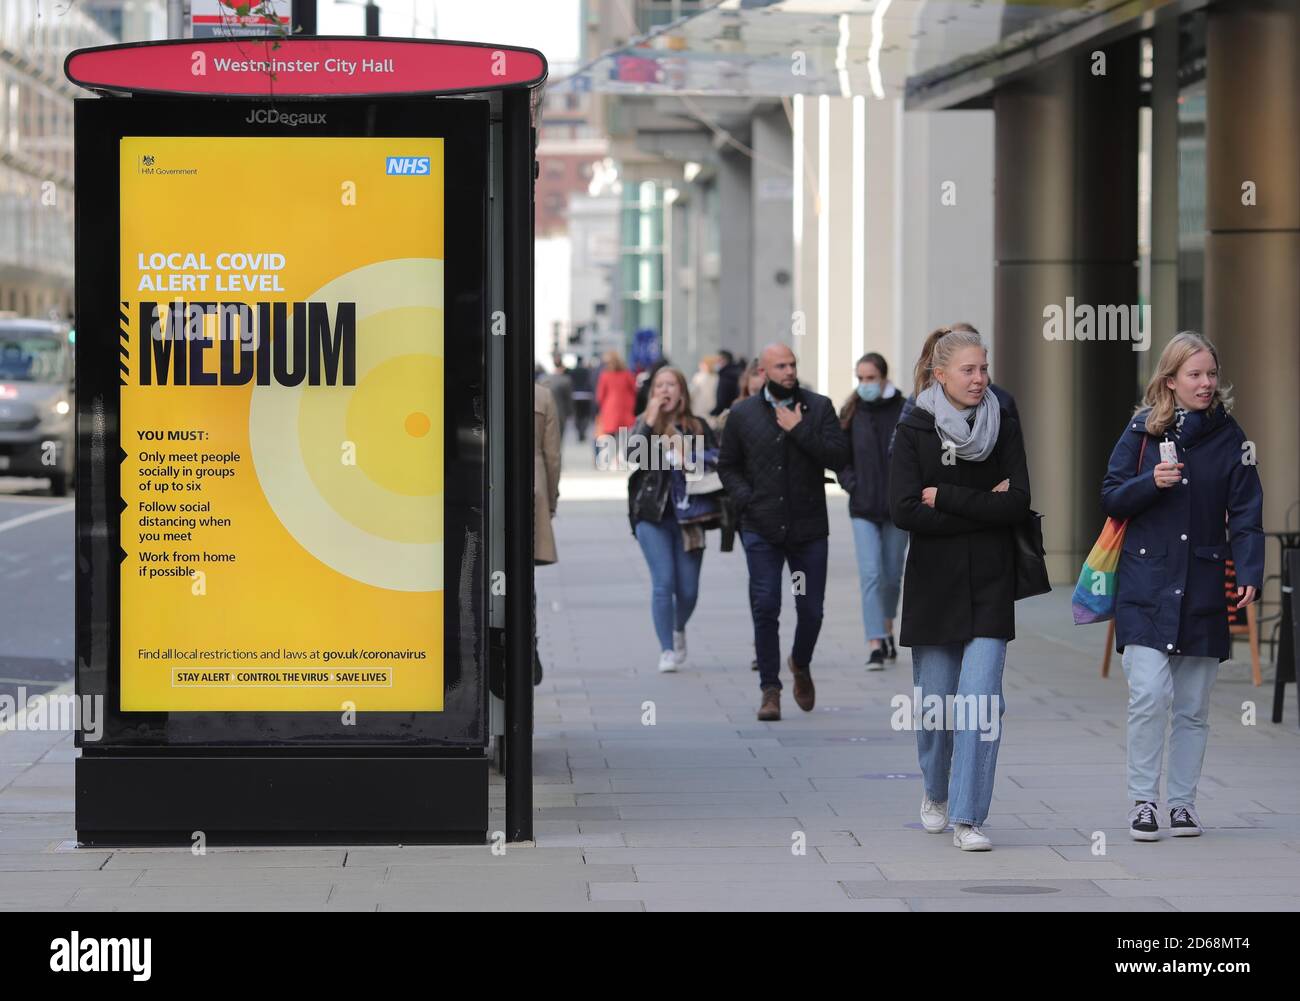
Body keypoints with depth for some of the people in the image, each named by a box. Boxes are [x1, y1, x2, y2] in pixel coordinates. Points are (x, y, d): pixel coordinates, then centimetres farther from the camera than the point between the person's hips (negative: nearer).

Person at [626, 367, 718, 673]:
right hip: (652, 514, -1)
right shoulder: (644, 424, 6)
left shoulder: (698, 427, 7)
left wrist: (696, 465, -8)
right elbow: (633, 454, -12)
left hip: (688, 516, 1)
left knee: (688, 588, 3)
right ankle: (666, 650, 0)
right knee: (663, 582, -9)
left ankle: (679, 629, 35)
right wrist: (650, 422, -15)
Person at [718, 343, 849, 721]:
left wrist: (800, 431, -14)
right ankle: (770, 689, 3)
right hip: (761, 529, 0)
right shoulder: (742, 414, 5)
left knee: (811, 608, 6)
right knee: (765, 609, -4)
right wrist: (745, 500, -4)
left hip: (809, 529, 1)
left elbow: (838, 456, -7)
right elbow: (727, 466, 12)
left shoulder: (819, 408, 3)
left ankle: (801, 665, 34)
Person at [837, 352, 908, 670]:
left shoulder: (904, 411, -4)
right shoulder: (852, 413, 1)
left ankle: (887, 630, 38)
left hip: (898, 506, 0)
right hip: (863, 508, 0)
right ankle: (875, 646, -14)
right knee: (870, 574, -11)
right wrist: (850, 483, -3)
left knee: (892, 575, 12)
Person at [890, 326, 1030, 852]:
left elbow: (1018, 503, -7)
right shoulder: (914, 431, 0)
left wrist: (944, 498, -11)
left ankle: (967, 817, -11)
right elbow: (905, 510, -11)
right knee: (935, 699, 8)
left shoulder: (1003, 427, 4)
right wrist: (982, 507, -11)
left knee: (981, 699, -12)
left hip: (990, 585, 0)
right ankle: (935, 793, 35)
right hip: (933, 584, 0)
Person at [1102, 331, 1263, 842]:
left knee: (1193, 706, 6)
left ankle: (1183, 802, 17)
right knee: (1150, 694, -13)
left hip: (1203, 586, 1)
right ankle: (1142, 800, -3)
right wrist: (1151, 482, -15)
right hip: (1146, 584, -1)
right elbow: (1112, 498, 4)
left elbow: (1246, 514, -1)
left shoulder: (1229, 437, 3)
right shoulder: (1142, 430, 2)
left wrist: (1249, 574, -15)